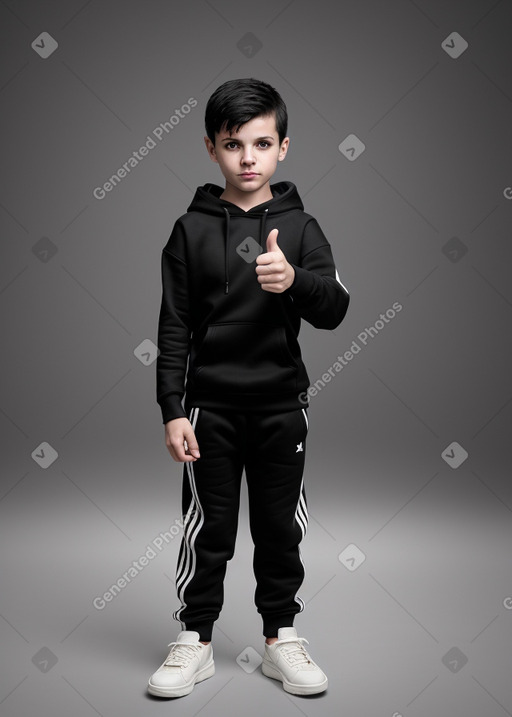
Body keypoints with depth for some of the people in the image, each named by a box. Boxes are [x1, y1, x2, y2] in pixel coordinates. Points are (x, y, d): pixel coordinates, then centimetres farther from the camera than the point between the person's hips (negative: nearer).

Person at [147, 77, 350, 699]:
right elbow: (174, 327, -1)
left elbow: (334, 310, -9)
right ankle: (195, 639, 24)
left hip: (281, 403, 1)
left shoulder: (298, 226, 1)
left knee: (280, 527, 11)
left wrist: (294, 280, -30)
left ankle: (280, 638, 28)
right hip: (210, 403, -1)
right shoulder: (191, 229, -1)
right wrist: (172, 410, -7)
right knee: (207, 528, 8)